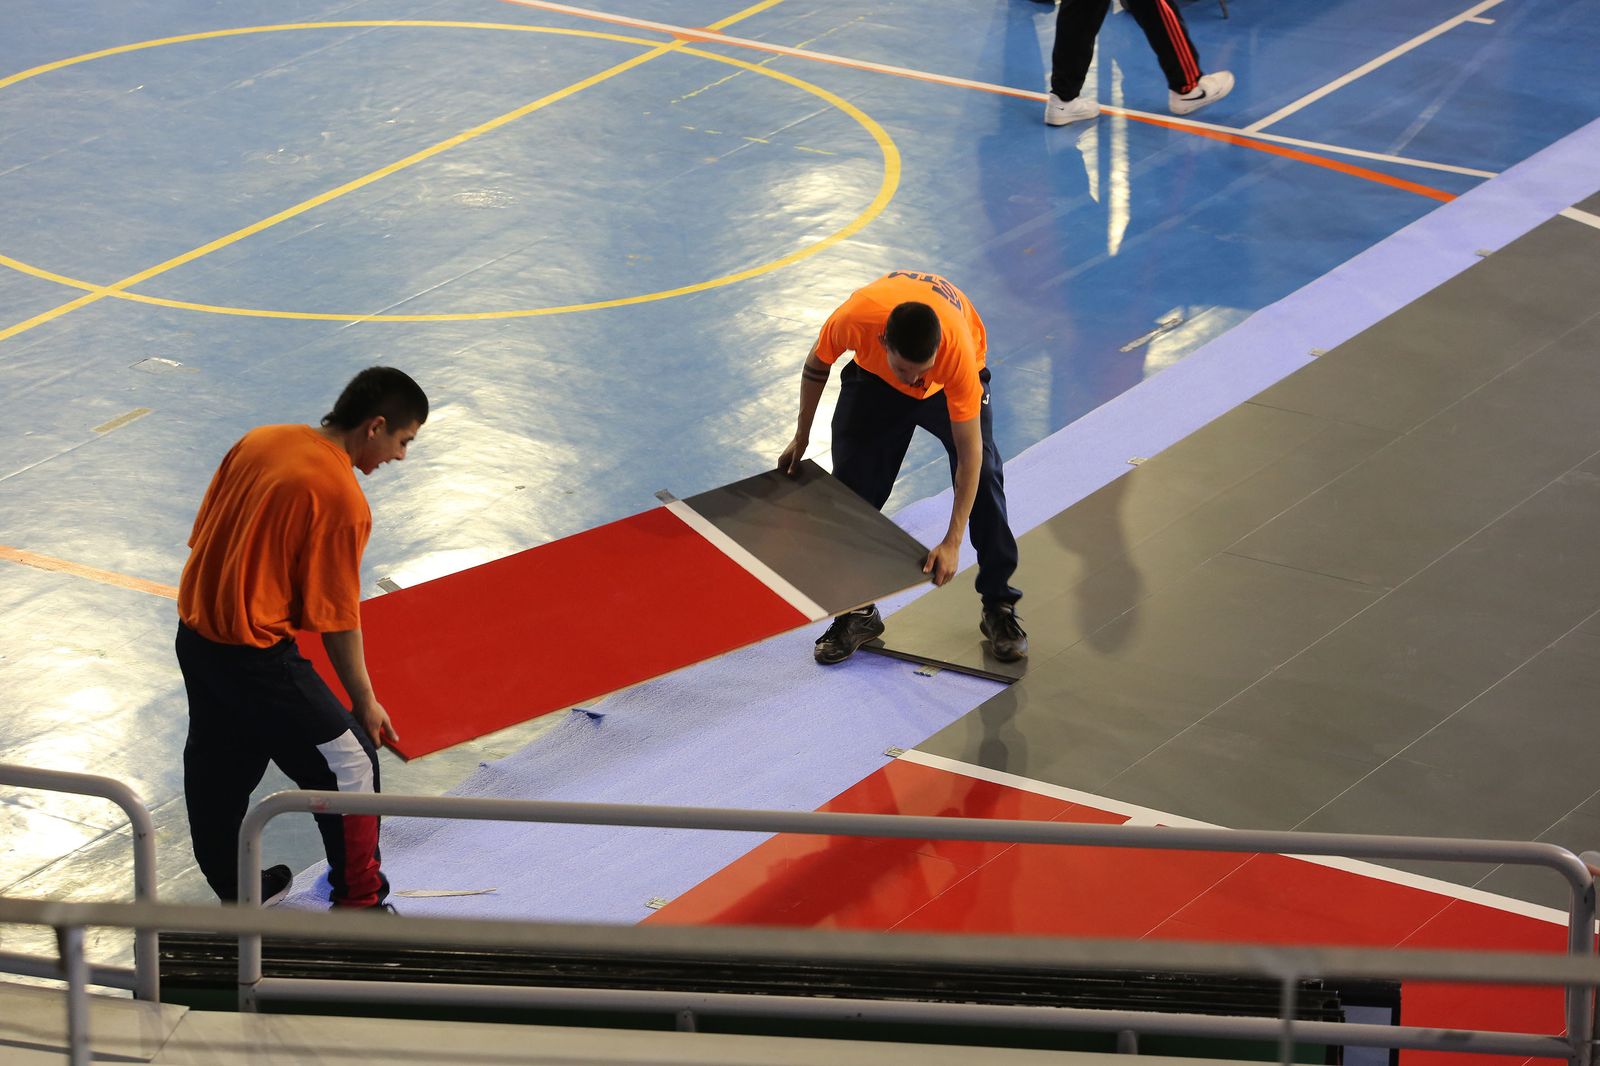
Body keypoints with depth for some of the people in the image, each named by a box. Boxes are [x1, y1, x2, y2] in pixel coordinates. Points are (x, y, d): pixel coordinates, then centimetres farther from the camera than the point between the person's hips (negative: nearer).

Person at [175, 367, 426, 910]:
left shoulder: (259, 441, 2)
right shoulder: (342, 500, -19)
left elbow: (202, 534, 11)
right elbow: (336, 618, -14)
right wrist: (365, 703, -1)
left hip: (193, 637, 9)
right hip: (254, 657, -9)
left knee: (219, 765, 24)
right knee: (350, 762, 5)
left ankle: (234, 889, 42)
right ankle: (359, 907, 14)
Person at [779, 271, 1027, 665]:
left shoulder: (958, 352, -44)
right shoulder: (853, 319, -41)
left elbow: (969, 453, -37)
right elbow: (816, 365, -14)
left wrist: (952, 543, -38)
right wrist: (801, 438, -3)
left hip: (950, 384, -2)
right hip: (874, 379, 2)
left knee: (983, 479, -15)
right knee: (852, 483, -2)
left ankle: (999, 606, -1)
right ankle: (858, 612, 13)